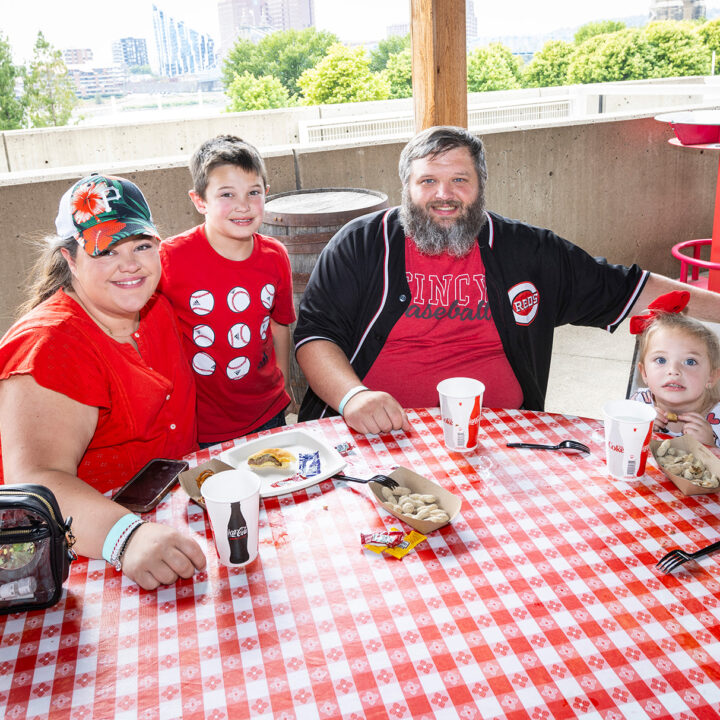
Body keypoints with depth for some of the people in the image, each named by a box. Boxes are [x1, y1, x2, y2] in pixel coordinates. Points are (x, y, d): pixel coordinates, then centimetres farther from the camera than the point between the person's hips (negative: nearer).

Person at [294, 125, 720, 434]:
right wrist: (352, 395, -18)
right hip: (379, 436, -1)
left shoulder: (527, 251, 10)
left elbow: (625, 290, 16)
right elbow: (314, 334, 0)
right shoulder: (361, 245, 5)